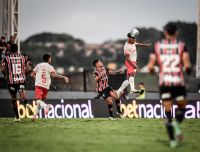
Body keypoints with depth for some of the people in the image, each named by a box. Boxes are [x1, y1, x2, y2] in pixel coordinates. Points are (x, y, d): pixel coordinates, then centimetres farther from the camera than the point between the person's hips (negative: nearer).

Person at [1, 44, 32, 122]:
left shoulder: (7, 59, -2)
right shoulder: (22, 58, 5)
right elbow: (28, 68, 6)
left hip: (11, 81, -1)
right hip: (21, 80, 1)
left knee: (14, 99, 13)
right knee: (22, 97, -7)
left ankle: (17, 117, 18)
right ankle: (26, 104, -43)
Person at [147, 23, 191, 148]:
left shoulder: (158, 46, 4)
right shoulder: (181, 45, -1)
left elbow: (150, 66, -1)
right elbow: (187, 65, -11)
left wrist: (152, 70, 21)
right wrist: (188, 70, 10)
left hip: (164, 83, 1)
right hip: (178, 82, -1)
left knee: (168, 112, 8)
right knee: (182, 108, 18)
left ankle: (172, 140, 2)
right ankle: (177, 124, -11)